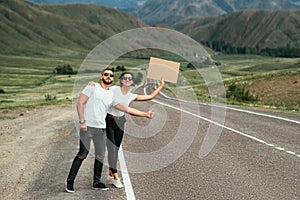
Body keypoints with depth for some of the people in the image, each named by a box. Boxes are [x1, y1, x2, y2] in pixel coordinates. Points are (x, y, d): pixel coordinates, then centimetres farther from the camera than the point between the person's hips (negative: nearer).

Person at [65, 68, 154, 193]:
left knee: (100, 156, 7)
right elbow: (80, 103, -5)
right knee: (83, 154, -8)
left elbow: (127, 109, 12)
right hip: (87, 127, -6)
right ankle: (70, 180, 3)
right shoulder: (92, 87, 0)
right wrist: (82, 121, -13)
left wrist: (145, 114, 6)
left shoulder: (112, 96, 14)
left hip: (101, 129, 6)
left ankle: (97, 182, 20)